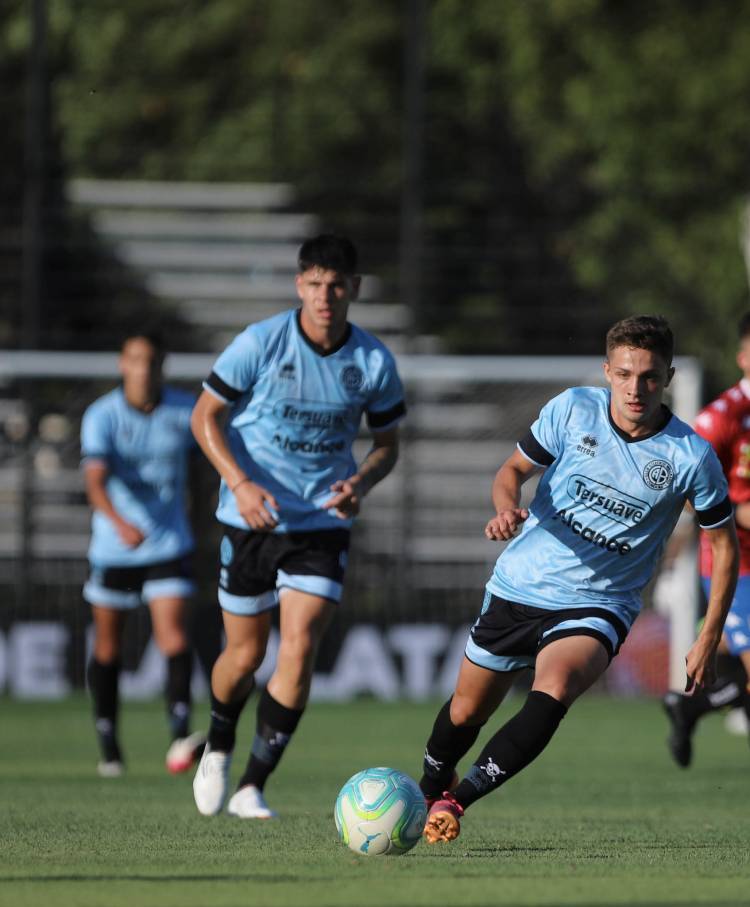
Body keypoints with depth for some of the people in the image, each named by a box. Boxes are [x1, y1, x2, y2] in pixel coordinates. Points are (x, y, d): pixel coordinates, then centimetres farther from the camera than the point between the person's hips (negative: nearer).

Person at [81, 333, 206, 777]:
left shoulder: (186, 410, -3)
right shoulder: (101, 416, -11)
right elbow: (95, 480, -26)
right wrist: (120, 523, -43)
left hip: (169, 545, 0)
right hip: (113, 550, 0)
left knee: (175, 636, -17)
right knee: (109, 647, 9)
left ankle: (181, 738, -26)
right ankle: (109, 744, 24)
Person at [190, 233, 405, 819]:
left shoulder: (374, 362, -4)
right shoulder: (260, 344, -11)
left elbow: (388, 442, 8)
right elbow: (206, 416, -4)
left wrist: (362, 482, -13)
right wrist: (241, 483, -18)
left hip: (323, 524, 1)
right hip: (251, 521, -1)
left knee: (300, 646, -15)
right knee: (246, 654, 7)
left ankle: (253, 788, -8)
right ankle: (218, 749, 39)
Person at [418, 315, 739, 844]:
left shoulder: (691, 457, -13)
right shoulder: (573, 410, -9)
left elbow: (724, 544, 0)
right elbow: (515, 469, 5)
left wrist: (709, 639, -3)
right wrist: (507, 507, -19)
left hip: (597, 606, -2)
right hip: (519, 586, 2)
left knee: (555, 687, -32)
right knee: (466, 711, 12)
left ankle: (458, 801, -22)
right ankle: (432, 791, 45)